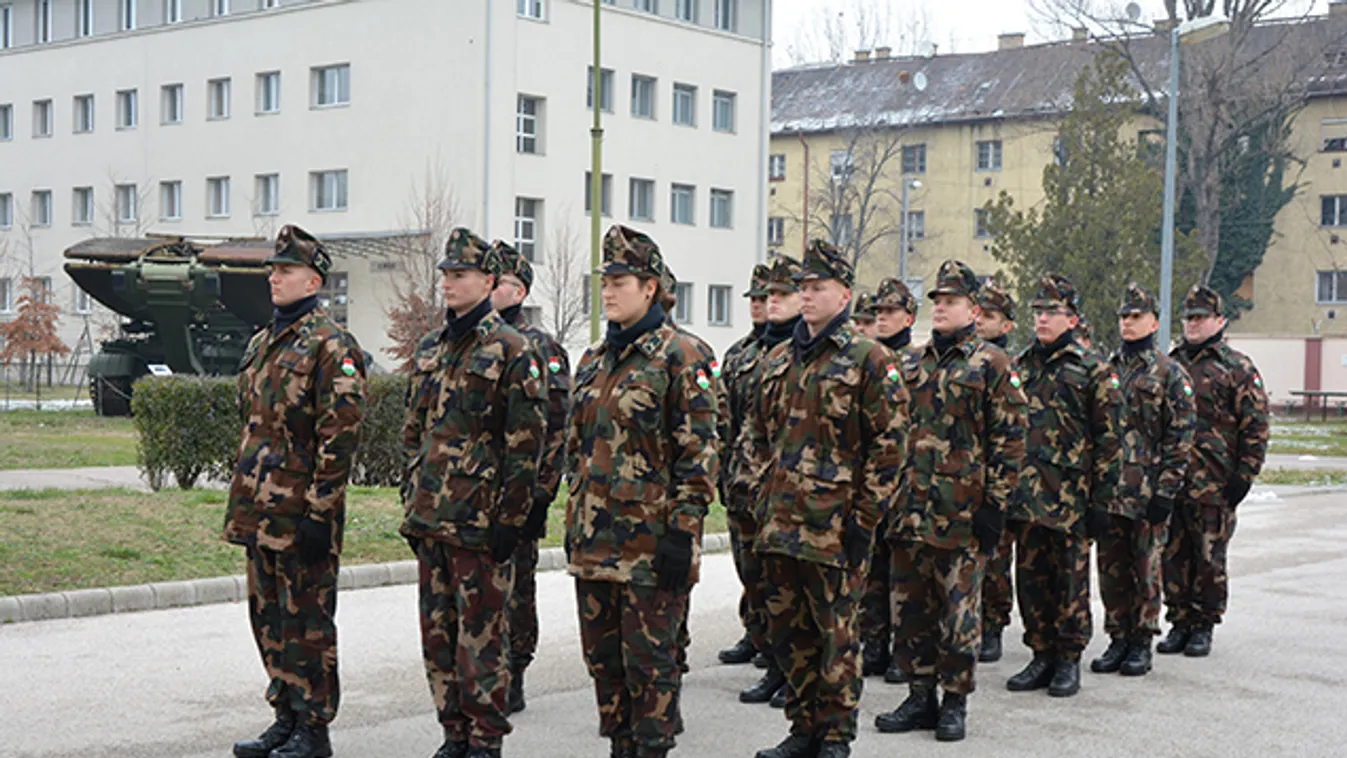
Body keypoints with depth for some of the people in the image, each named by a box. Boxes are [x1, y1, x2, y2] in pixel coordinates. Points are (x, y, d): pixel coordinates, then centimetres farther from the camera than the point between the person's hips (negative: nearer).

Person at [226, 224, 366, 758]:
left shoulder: (330, 345, -12)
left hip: (302, 513, -9)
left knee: (306, 621, -1)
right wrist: (243, 502, 19)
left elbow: (341, 432, -17)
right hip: (260, 512, 9)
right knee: (268, 616, 14)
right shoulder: (261, 344, 16)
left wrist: (318, 510, -20)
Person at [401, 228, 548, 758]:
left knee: (481, 634, -1)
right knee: (437, 630, 12)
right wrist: (413, 503, 15)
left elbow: (526, 442, -11)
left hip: (481, 521, -7)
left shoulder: (511, 350, -8)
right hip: (430, 518, 7)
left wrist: (510, 518, -14)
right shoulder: (430, 349, 13)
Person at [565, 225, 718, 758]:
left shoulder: (678, 357, -8)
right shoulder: (593, 360, 14)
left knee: (649, 661, 0)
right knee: (602, 656, 13)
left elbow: (699, 452, -12)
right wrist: (575, 520, 17)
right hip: (594, 542, 7)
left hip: (650, 540, -7)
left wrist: (683, 530, -16)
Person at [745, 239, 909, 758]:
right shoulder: (777, 360, 13)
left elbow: (890, 444, -8)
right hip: (779, 525, 6)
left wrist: (865, 517, -11)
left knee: (836, 633, 2)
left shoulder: (868, 360, -6)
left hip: (834, 527, -6)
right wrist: (764, 496, 13)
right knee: (787, 631, 12)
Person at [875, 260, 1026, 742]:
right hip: (909, 511, 5)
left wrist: (994, 507, -11)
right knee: (910, 607, 9)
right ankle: (920, 697, 20)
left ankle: (954, 703, 12)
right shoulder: (913, 363, 14)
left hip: (962, 515, -5)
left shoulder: (992, 365, -3)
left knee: (959, 610, 1)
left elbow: (1010, 441, -6)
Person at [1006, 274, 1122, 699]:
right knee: (1030, 575, 8)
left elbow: (1109, 439, -4)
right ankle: (1042, 656, 18)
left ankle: (1069, 661, 12)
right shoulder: (1019, 367, 13)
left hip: (1071, 496, -5)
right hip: (1025, 494, 5)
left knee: (1070, 579, 2)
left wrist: (1102, 500, -9)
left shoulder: (1092, 370, -2)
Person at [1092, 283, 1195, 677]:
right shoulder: (1105, 369, 12)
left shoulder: (1170, 373, -2)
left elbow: (1181, 437, -6)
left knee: (1146, 567, 3)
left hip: (1148, 492, -4)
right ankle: (1118, 640, 17)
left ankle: (1142, 644, 12)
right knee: (1111, 567, 7)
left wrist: (1166, 490, -12)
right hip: (1107, 488, 4)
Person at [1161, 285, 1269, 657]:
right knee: (1173, 556, 7)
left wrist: (1244, 476, -9)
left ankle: (1203, 627, 12)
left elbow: (1255, 427, -3)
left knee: (1209, 559, 2)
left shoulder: (1238, 368, 0)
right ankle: (1179, 623, 17)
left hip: (1214, 485, -4)